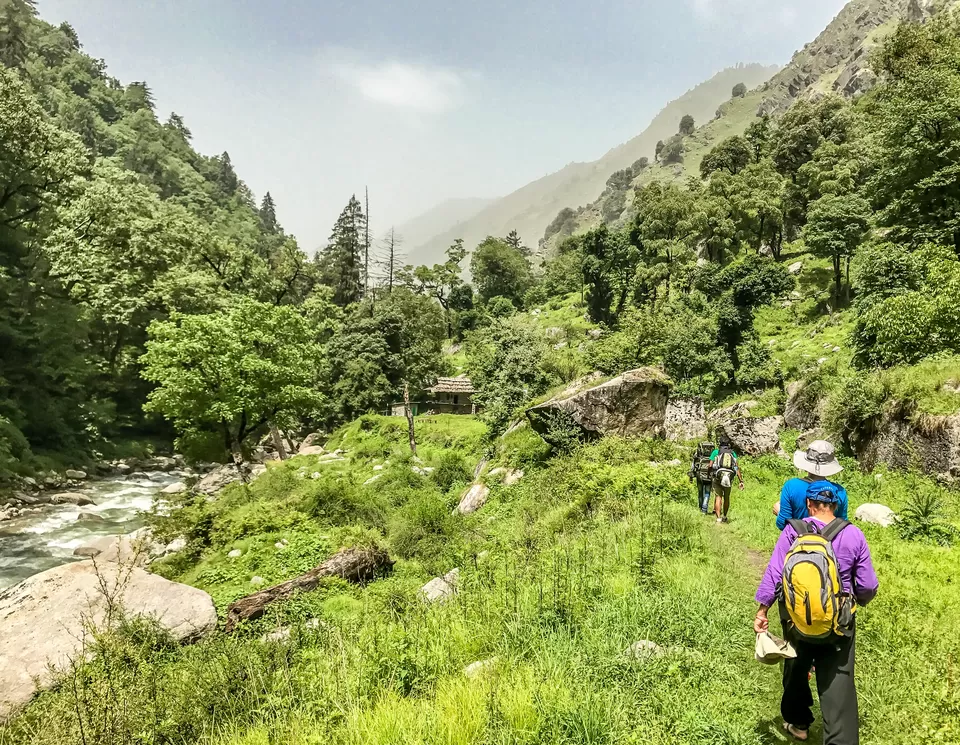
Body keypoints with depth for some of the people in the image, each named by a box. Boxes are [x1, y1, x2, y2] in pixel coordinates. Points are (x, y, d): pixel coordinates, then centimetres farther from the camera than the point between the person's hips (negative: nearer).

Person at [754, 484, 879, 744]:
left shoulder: (792, 531, -9)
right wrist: (859, 600, 21)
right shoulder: (854, 535, -7)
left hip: (797, 619, 1)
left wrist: (762, 610, -3)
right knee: (838, 684, 4)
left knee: (796, 673, 23)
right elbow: (868, 586, -2)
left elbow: (773, 574, -11)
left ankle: (798, 724, 41)